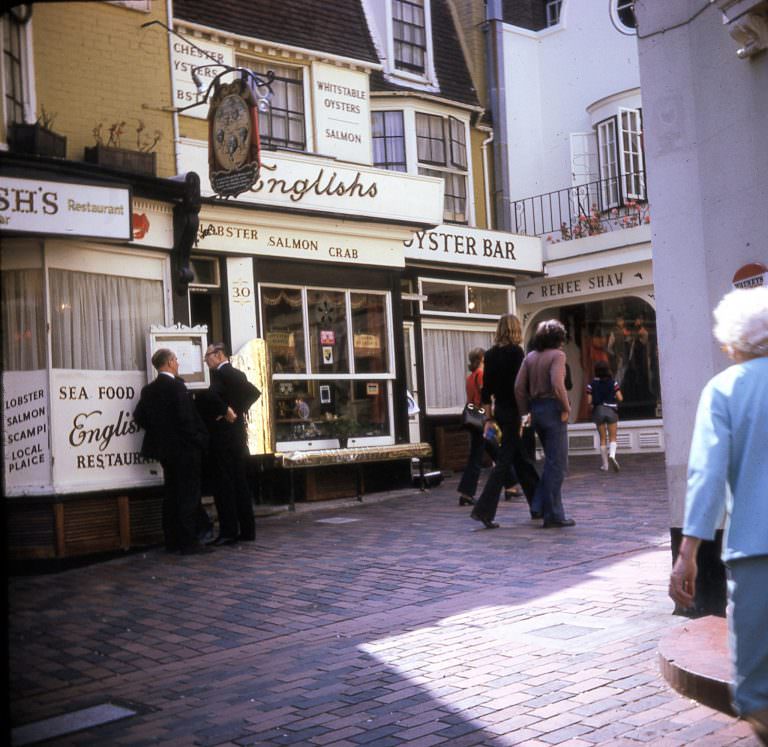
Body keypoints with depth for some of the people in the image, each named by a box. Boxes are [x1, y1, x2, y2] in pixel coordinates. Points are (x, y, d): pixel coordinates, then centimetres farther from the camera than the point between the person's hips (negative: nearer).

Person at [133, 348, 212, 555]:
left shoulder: (149, 390, 7)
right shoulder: (176, 386, -15)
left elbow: (139, 416, 7)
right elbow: (186, 418, -19)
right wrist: (199, 440, -10)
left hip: (164, 448, 8)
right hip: (184, 448, -8)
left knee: (171, 495, 13)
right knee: (189, 495, -4)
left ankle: (172, 541, 16)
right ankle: (189, 542, -4)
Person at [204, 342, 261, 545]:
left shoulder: (219, 373, -12)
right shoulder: (237, 374, 13)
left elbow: (213, 394, -30)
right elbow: (254, 392, 13)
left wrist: (226, 411, -17)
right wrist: (238, 411, 8)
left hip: (222, 434, -8)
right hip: (238, 432, 8)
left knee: (224, 483, -4)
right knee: (241, 482, 10)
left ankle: (228, 531, -4)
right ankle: (247, 530, 14)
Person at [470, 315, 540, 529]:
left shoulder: (491, 354, 7)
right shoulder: (515, 352, -12)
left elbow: (486, 385, 9)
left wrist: (488, 412, 15)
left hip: (499, 409, 7)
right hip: (512, 410, -7)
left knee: (522, 459, 15)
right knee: (504, 460, -6)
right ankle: (483, 510, -11)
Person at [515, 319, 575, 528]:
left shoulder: (530, 356, 9)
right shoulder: (557, 355, -9)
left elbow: (519, 387, 4)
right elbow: (557, 385, -22)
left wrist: (525, 412, 10)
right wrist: (566, 408, -10)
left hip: (536, 408, 7)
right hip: (552, 409, -7)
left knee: (552, 461, 21)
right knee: (557, 464, 1)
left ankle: (540, 506, 18)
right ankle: (553, 515, 4)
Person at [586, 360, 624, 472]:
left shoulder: (592, 384, -3)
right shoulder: (613, 382, -3)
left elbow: (589, 401, -6)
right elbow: (620, 398, -6)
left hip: (598, 411, 1)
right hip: (611, 411, -1)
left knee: (603, 438, 11)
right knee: (613, 438, 5)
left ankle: (605, 464, 12)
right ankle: (612, 455, -25)